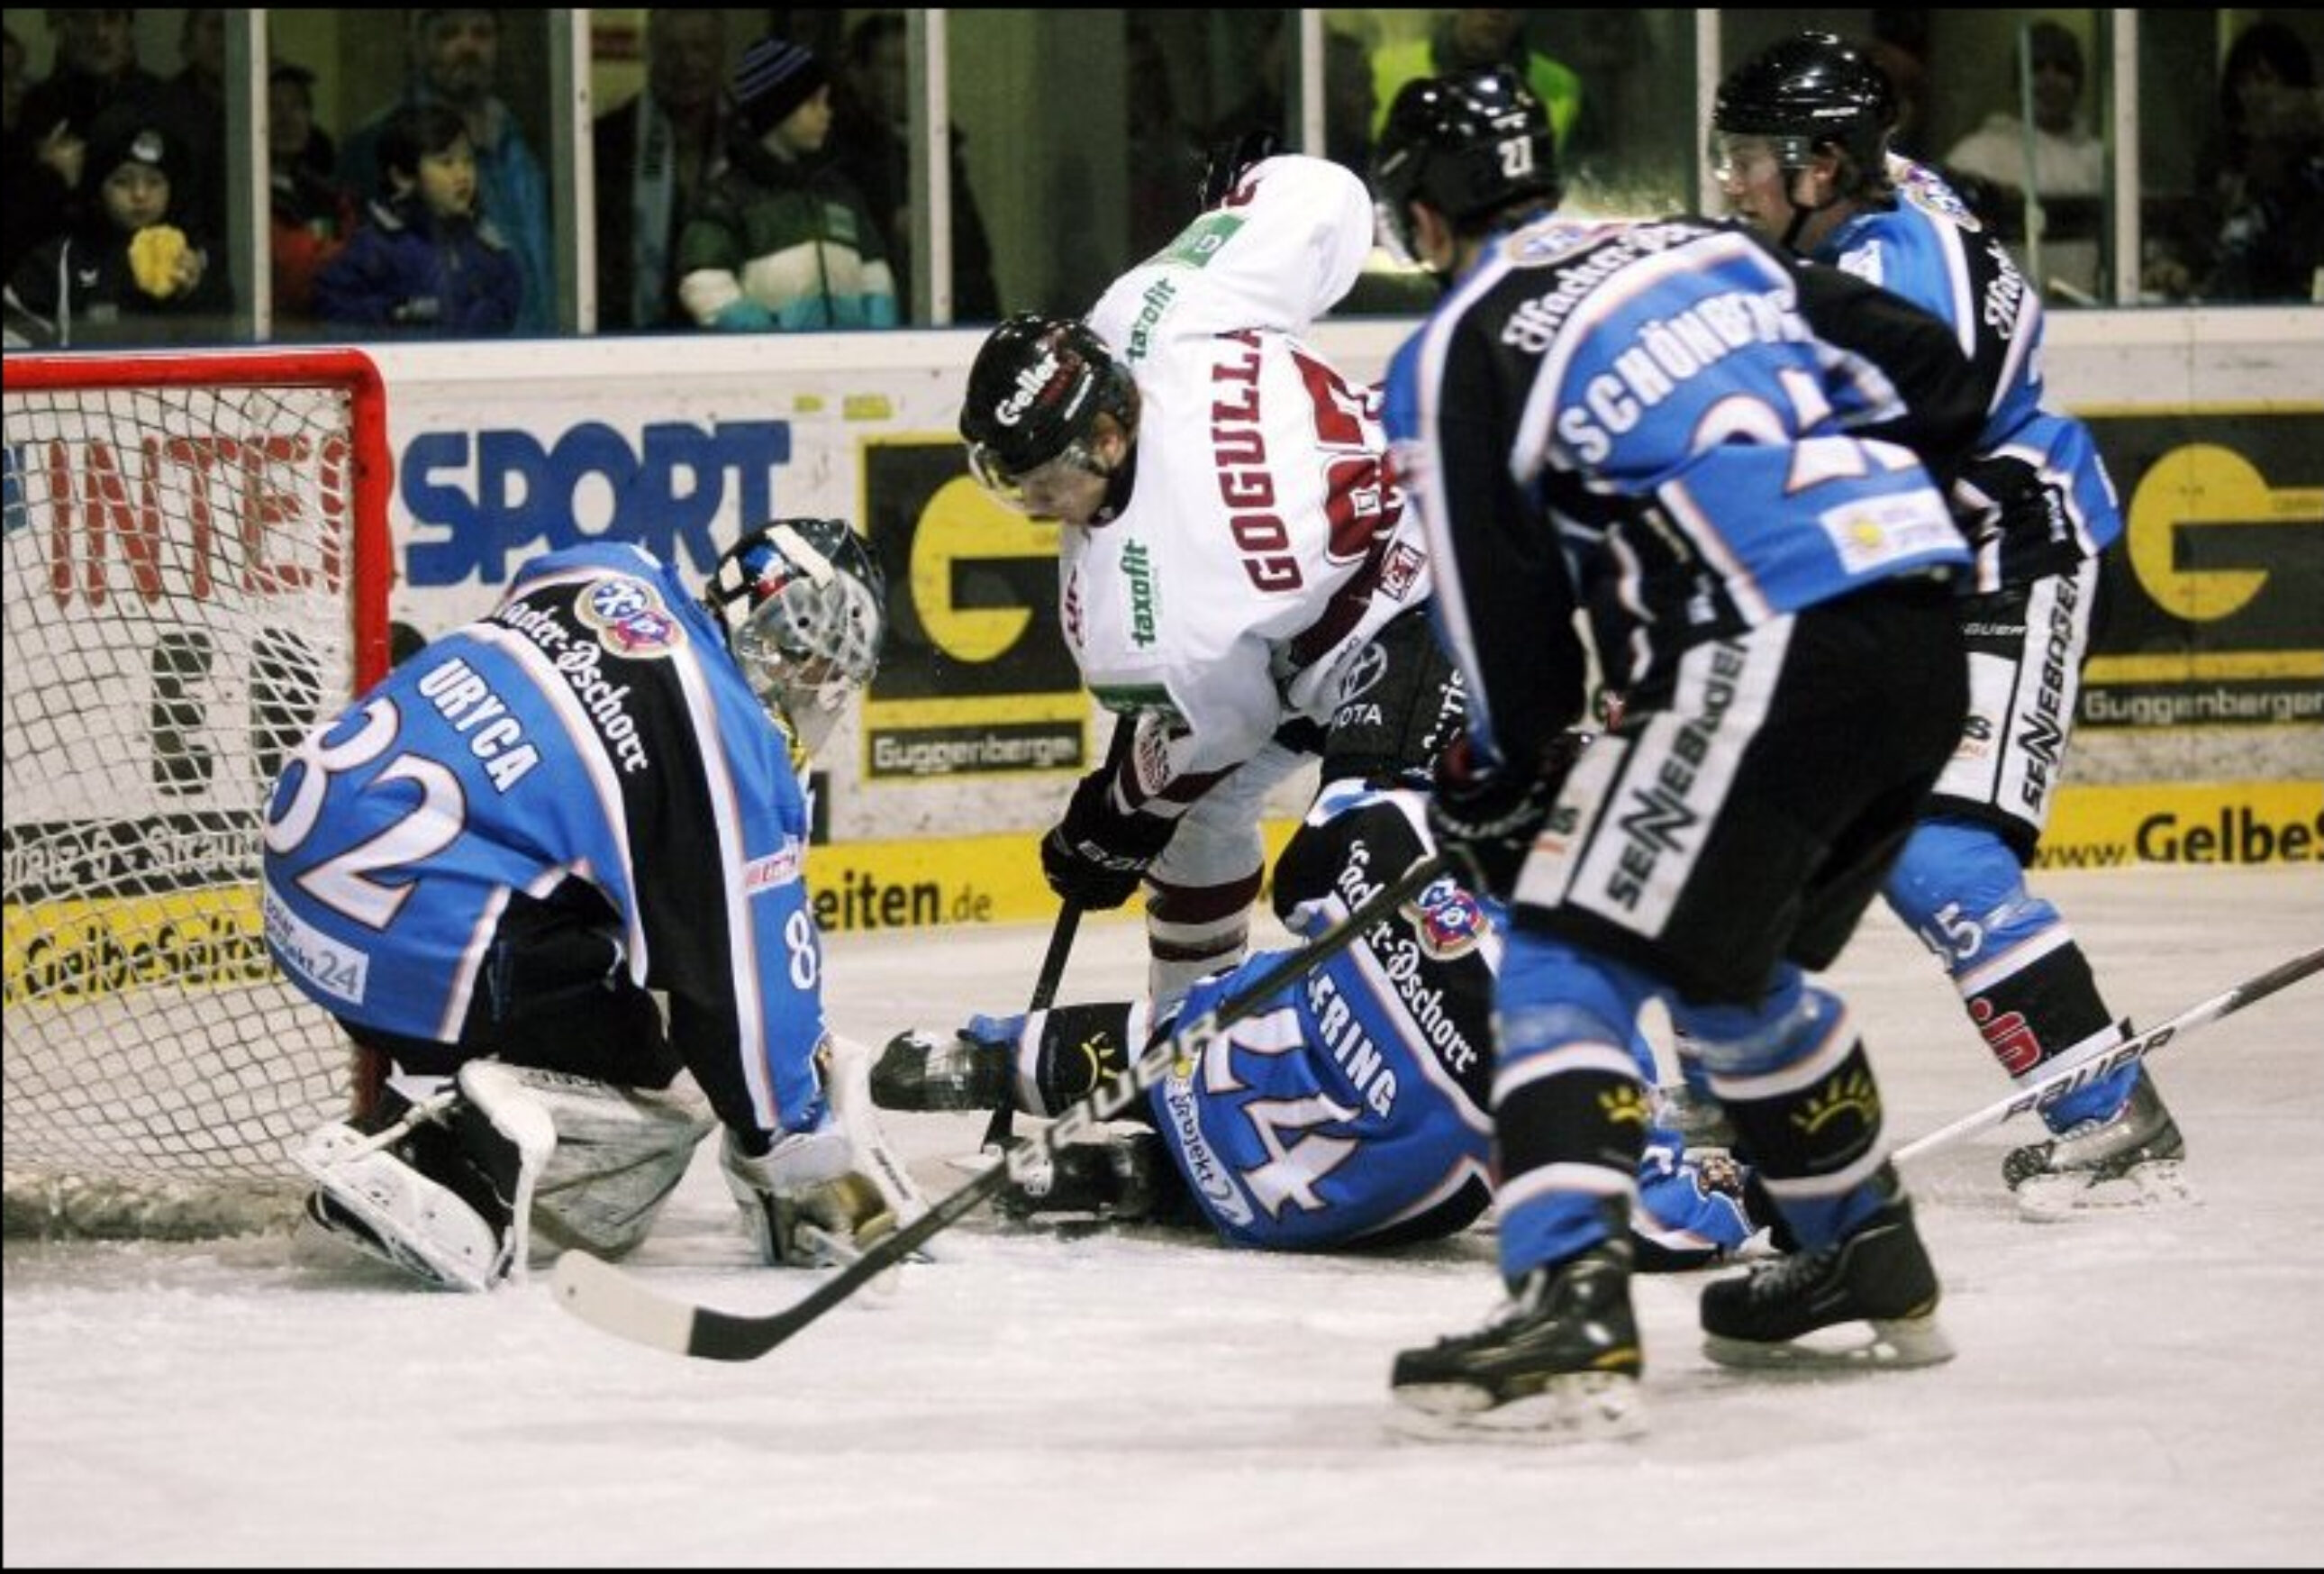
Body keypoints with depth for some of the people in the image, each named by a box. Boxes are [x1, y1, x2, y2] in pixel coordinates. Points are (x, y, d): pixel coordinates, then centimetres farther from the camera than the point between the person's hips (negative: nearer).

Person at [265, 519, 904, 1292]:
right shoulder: (729, 745, -8)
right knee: (647, 1102, 1)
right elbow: (752, 980, -4)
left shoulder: (609, 573, 12)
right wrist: (810, 1173, 8)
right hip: (408, 932, -9)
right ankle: (451, 1153, -19)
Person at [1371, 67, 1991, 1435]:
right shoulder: (1711, 248, 22)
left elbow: (1511, 631, 3)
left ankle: (1571, 1315, -21)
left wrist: (1495, 790, 18)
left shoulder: (1460, 354, 4)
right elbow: (1929, 372, 20)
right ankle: (1873, 1263, 37)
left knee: (1573, 955, -4)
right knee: (1738, 961, 27)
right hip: (1925, 644, 8)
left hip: (1769, 655, -8)